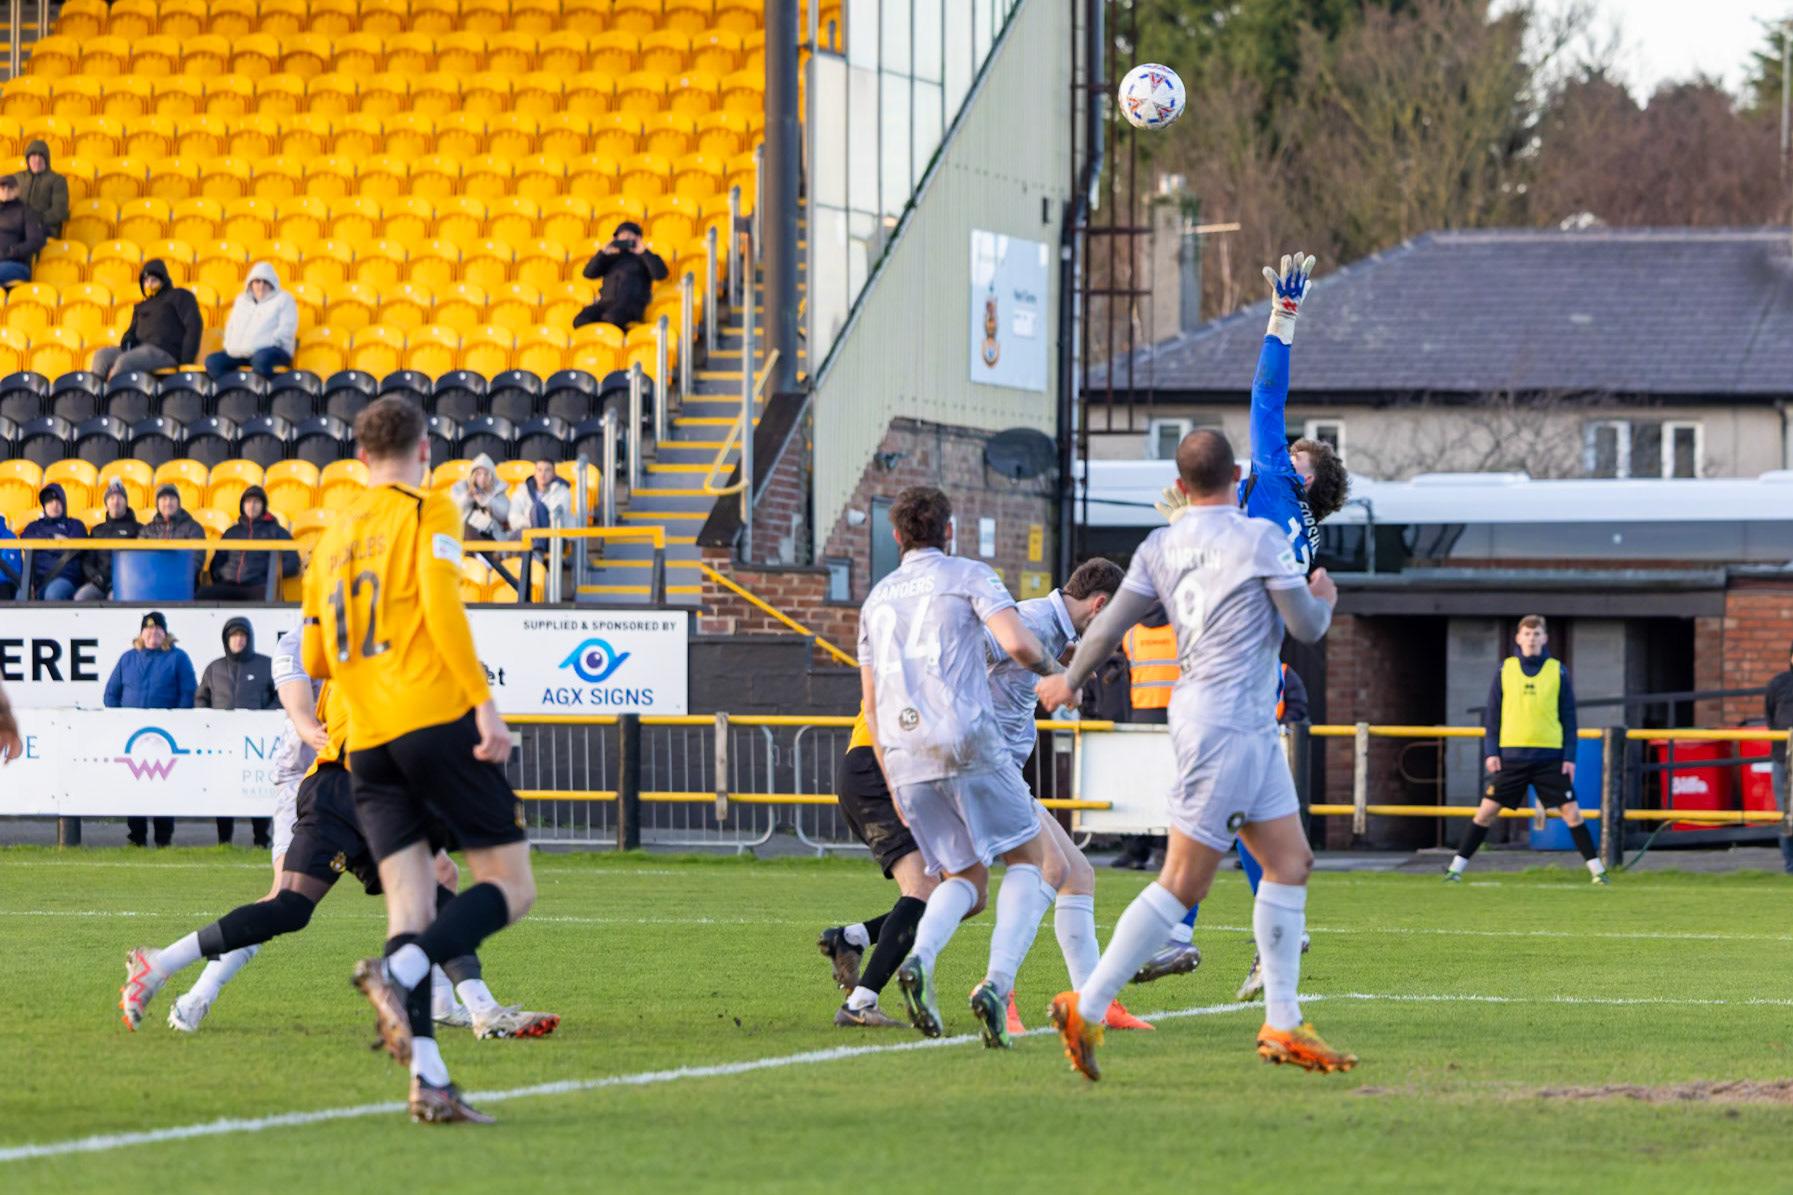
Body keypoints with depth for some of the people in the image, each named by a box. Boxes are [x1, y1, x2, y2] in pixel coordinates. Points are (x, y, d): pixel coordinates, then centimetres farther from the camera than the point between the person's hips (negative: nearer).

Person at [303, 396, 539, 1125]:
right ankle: (398, 973, -27)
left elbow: (314, 659, 22)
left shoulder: (334, 536, 19)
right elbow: (442, 607, -14)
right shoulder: (428, 512, 1)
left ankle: (428, 1082, -12)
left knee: (411, 905, 2)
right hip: (436, 718, -6)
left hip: (368, 741, 6)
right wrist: (485, 701, -16)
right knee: (510, 885, -1)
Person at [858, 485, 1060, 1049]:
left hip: (904, 758, 5)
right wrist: (1053, 669, 11)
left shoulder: (878, 600, 22)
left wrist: (896, 789, 28)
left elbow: (871, 704, 23)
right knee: (1028, 859, 8)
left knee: (965, 881, 15)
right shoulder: (970, 576, 5)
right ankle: (997, 985, -15)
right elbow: (1017, 643, -12)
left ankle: (918, 961, -17)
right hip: (967, 743, -5)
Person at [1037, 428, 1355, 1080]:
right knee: (1183, 883, -7)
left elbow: (1108, 626, 13)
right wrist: (1323, 598, 18)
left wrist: (1069, 682, 30)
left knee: (1290, 862, 10)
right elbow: (1307, 628, -5)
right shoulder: (1261, 538, -10)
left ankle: (1283, 1026, 9)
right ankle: (1087, 1009, -6)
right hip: (1228, 726, -8)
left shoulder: (1160, 548, 7)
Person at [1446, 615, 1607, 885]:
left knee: (1571, 812, -2)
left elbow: (1568, 717, 7)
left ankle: (1597, 870, 5)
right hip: (1511, 756, 0)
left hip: (1550, 758, 0)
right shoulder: (1505, 670, 4)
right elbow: (1493, 713, 8)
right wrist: (1491, 752, -1)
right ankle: (1457, 868, 5)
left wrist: (1569, 756, 0)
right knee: (1487, 811, -2)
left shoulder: (1558, 671, 4)